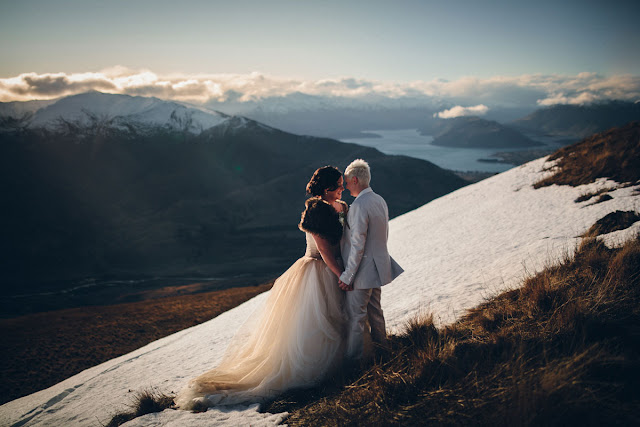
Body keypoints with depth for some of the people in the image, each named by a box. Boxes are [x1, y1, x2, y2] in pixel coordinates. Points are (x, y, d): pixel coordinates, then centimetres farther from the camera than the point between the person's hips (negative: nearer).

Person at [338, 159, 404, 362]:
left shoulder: (359, 206, -24)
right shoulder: (380, 200, 5)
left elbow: (357, 246, -25)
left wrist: (347, 276, -19)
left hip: (363, 270, -9)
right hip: (378, 266, 9)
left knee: (356, 315, 3)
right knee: (374, 308, 24)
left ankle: (353, 358, 12)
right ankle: (381, 344, 39)